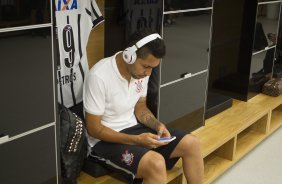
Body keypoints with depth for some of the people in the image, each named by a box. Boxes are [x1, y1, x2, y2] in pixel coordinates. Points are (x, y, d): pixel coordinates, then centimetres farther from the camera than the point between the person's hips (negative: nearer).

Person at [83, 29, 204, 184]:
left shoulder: (141, 71, -4)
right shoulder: (99, 77, -26)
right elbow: (93, 129, -20)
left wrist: (158, 125, -9)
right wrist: (136, 140, -25)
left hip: (132, 128, 7)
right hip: (105, 140, -7)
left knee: (191, 144, -3)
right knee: (156, 163, -31)